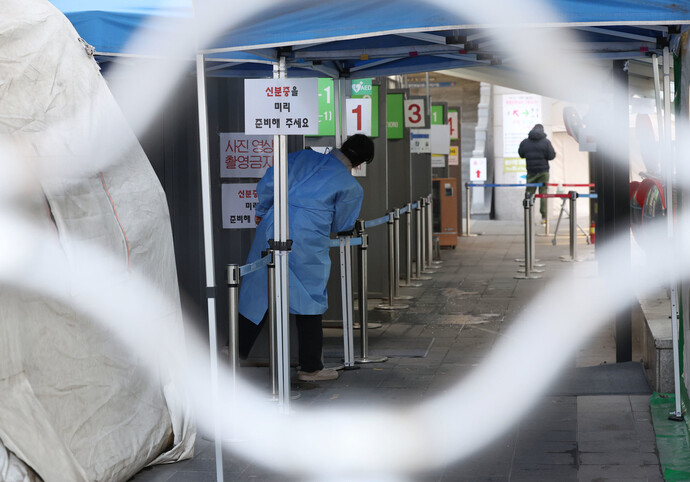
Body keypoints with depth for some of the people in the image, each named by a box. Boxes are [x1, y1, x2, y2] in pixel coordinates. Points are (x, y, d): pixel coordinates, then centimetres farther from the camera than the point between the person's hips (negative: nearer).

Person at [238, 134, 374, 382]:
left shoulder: (305, 157, 11)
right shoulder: (352, 187, 4)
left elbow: (268, 183, 8)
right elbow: (341, 225, 14)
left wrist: (262, 210, 24)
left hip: (272, 228, 4)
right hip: (306, 245, -4)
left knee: (256, 293, 13)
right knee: (309, 304, 8)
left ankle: (236, 352, 20)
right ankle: (310, 368, 16)